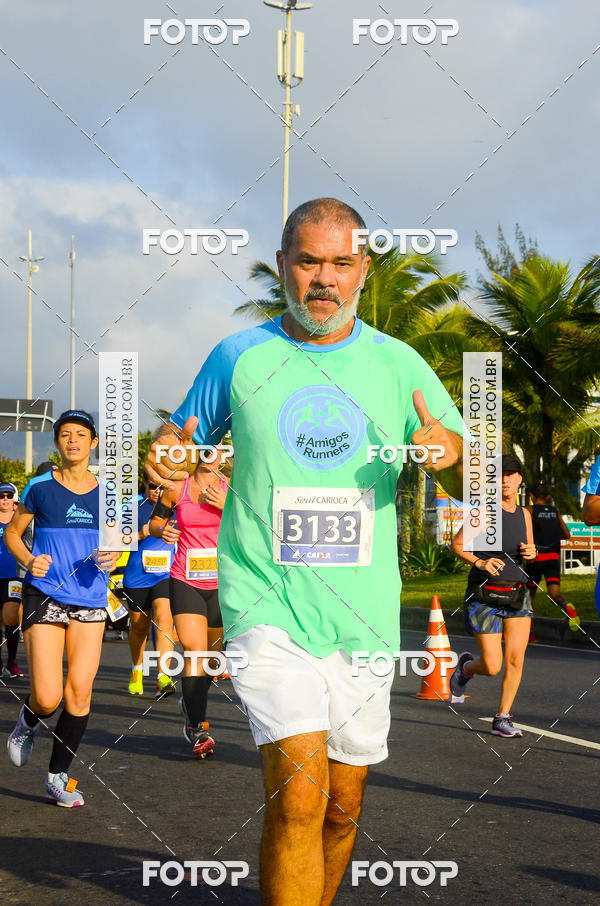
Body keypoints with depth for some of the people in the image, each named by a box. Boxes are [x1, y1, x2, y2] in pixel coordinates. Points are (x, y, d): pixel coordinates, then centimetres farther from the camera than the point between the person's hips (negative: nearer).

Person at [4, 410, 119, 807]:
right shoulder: (41, 487, 1)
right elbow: (13, 532, 9)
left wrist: (113, 556, -4)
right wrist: (29, 560, -11)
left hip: (90, 600, 3)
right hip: (45, 596, -2)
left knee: (80, 691, -2)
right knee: (48, 698, -11)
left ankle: (59, 777, 14)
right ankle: (29, 723, 27)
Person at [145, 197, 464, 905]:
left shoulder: (399, 365, 5)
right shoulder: (238, 357, 3)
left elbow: (470, 487, 7)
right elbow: (183, 441, 16)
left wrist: (453, 452, -18)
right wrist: (166, 457, -9)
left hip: (363, 618, 3)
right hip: (266, 604, -2)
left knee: (341, 807, 12)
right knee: (298, 792, -20)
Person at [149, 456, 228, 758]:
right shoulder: (176, 489, 0)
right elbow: (155, 521, 14)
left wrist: (227, 506, -18)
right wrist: (162, 530, -9)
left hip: (221, 584, 2)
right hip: (185, 582, -2)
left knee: (213, 653, 10)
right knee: (193, 650, -16)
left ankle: (191, 702, 39)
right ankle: (199, 728, -15)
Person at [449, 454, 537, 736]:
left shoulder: (524, 514, 9)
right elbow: (456, 544, -2)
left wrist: (531, 553, -3)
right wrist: (479, 562, -18)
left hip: (517, 595, 5)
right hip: (485, 597, -4)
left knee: (516, 659, -6)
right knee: (492, 667, -6)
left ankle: (502, 719, 8)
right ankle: (465, 667, 30)